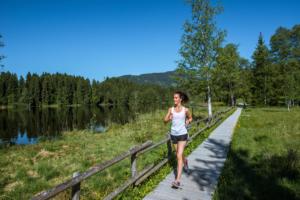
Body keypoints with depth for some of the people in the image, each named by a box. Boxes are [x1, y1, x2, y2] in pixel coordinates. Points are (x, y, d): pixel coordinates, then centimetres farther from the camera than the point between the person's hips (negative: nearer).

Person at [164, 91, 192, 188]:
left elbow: (190, 118, 14)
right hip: (173, 135, 4)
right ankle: (185, 162, 56)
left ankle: (177, 180, -8)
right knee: (179, 154, 21)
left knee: (179, 156, -12)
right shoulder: (171, 109, 1)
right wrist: (168, 118, -20)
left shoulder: (185, 110, -4)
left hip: (182, 135, -3)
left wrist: (187, 122, -5)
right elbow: (165, 121, 1)